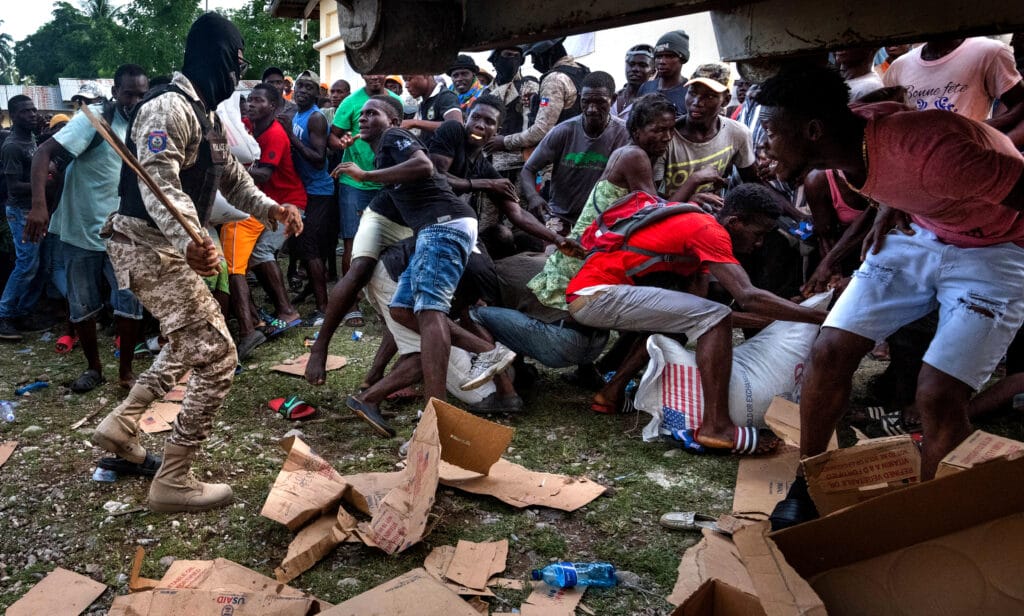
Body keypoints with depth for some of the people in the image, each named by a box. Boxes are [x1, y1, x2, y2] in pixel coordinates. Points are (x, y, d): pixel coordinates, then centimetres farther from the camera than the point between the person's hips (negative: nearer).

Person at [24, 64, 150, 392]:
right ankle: (93, 367, 28)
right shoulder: (94, 118, -13)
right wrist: (39, 204, -32)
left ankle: (125, 370, 13)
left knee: (130, 303, -4)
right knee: (82, 306, 9)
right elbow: (44, 153, -20)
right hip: (81, 230, -3)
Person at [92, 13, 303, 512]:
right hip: (149, 247, -11)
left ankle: (121, 425, 30)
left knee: (191, 344, 26)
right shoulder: (168, 108, -17)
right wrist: (191, 242, -48)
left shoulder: (201, 115, 16)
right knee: (217, 357, -10)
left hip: (166, 247, 11)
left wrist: (271, 209, 3)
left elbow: (231, 177, 21)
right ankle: (173, 481, -2)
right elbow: (159, 185, -31)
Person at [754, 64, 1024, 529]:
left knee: (938, 396, -17)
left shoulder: (927, 152, -37)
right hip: (919, 233, 6)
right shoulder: (850, 130, -13)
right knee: (830, 352, -7)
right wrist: (890, 205, -4)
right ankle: (805, 492, 10)